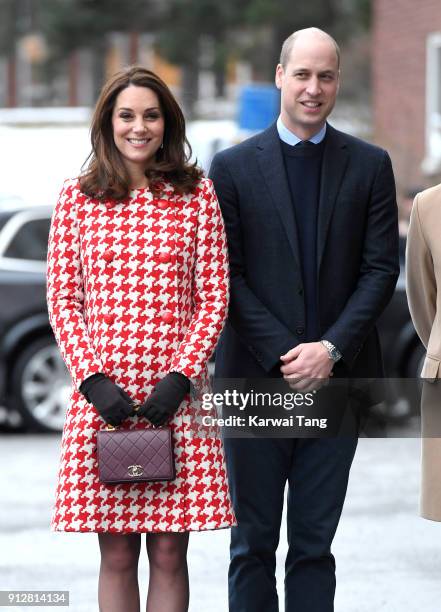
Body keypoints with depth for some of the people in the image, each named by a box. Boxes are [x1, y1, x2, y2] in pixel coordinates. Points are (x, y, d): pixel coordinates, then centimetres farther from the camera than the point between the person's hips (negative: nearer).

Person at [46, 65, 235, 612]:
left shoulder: (197, 193, 6)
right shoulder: (77, 198, 7)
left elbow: (214, 295, 4)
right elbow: (62, 299, 5)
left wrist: (181, 375, -7)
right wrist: (93, 378, -6)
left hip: (176, 392, 0)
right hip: (102, 394, 0)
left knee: (169, 554, 1)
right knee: (117, 555, 3)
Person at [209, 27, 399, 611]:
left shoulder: (370, 166, 6)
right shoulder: (234, 167, 2)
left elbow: (381, 269, 2)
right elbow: (225, 275, -2)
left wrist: (331, 349, -11)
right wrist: (283, 354, -12)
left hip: (335, 379, 1)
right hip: (255, 379, -1)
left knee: (315, 545, 5)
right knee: (253, 546, 4)